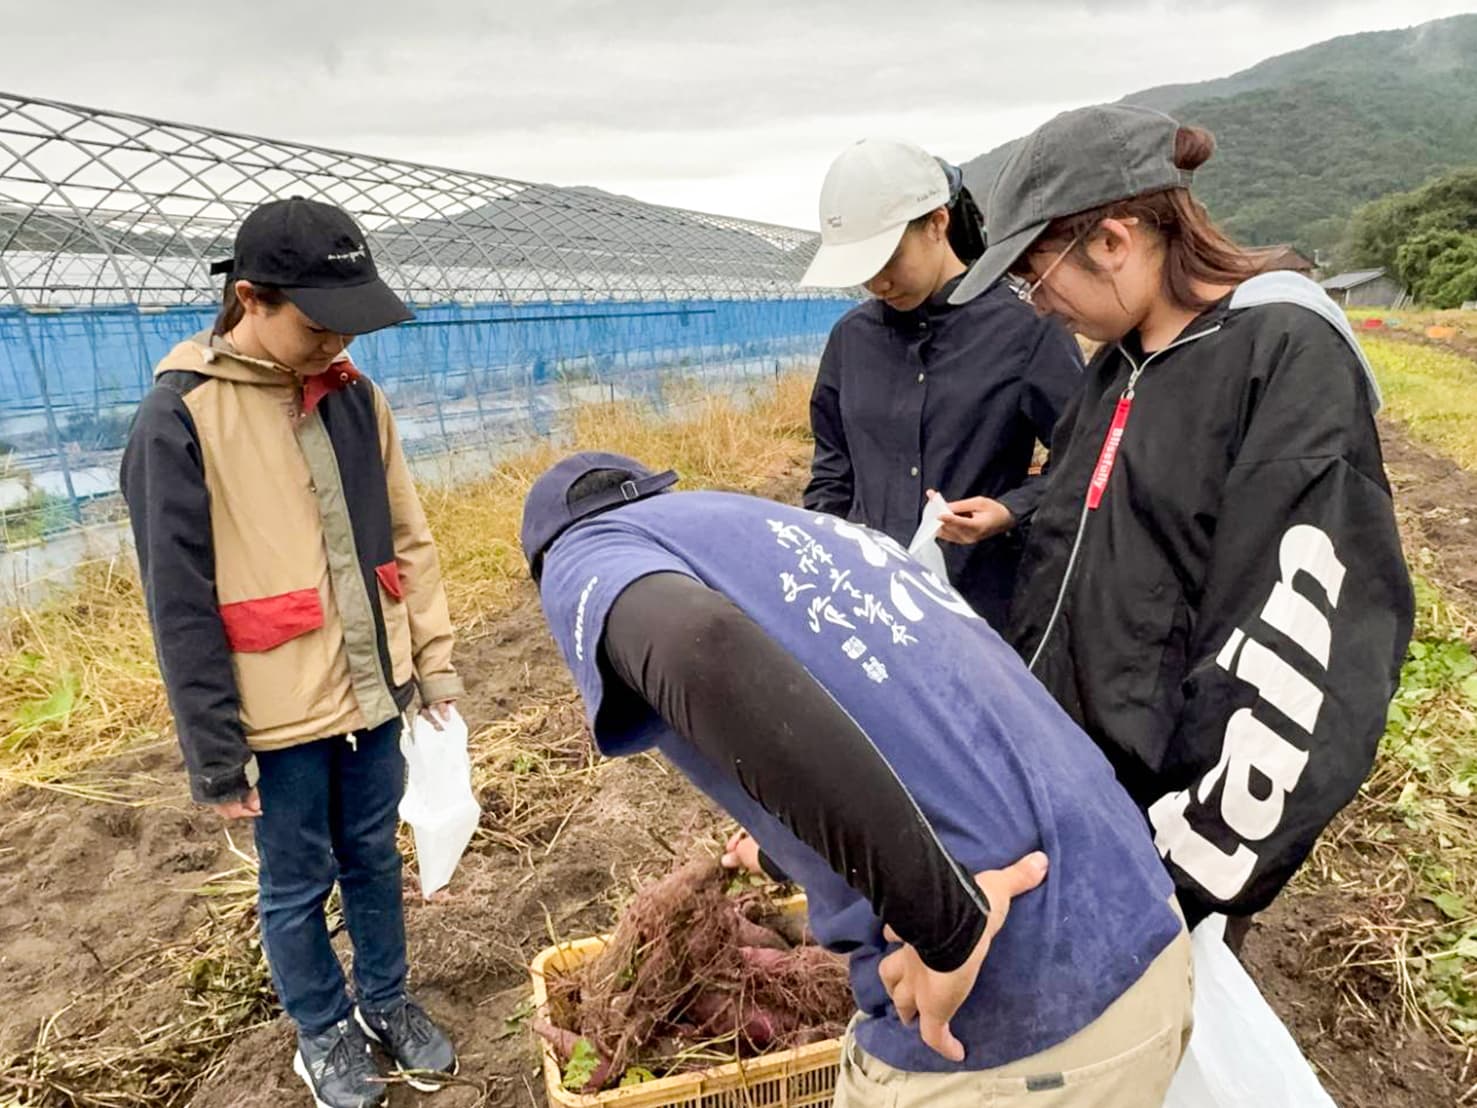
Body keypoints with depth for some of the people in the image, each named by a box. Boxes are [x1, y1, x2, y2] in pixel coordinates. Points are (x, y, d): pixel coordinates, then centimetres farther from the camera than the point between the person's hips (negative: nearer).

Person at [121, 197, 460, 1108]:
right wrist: (215, 752, -10)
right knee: (297, 882, 15)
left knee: (374, 856, 21)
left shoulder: (353, 395, 1)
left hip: (373, 690, 5)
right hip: (281, 712, -4)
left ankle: (387, 1000, 42)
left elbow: (407, 540, 7)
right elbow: (181, 604, -13)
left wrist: (435, 656, 5)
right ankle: (324, 1032, 38)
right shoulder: (181, 415, -14)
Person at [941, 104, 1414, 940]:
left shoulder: (1291, 356, -14)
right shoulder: (1118, 366, 10)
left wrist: (1189, 857, -20)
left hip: (1161, 814, -7)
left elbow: (1300, 644, -21)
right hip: (1068, 785, 7)